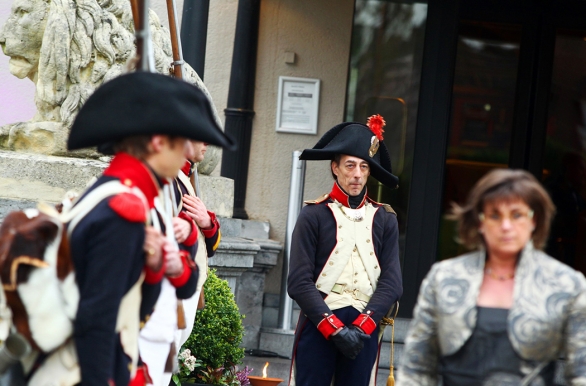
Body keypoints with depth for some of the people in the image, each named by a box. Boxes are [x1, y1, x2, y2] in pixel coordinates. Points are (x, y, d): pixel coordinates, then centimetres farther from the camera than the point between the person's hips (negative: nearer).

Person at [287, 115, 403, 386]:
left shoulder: (385, 219, 8)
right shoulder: (314, 216, -1)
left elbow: (391, 282, 1)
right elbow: (299, 282, -8)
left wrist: (361, 327, -11)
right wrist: (335, 329, -15)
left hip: (365, 330, 3)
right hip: (318, 326, -3)